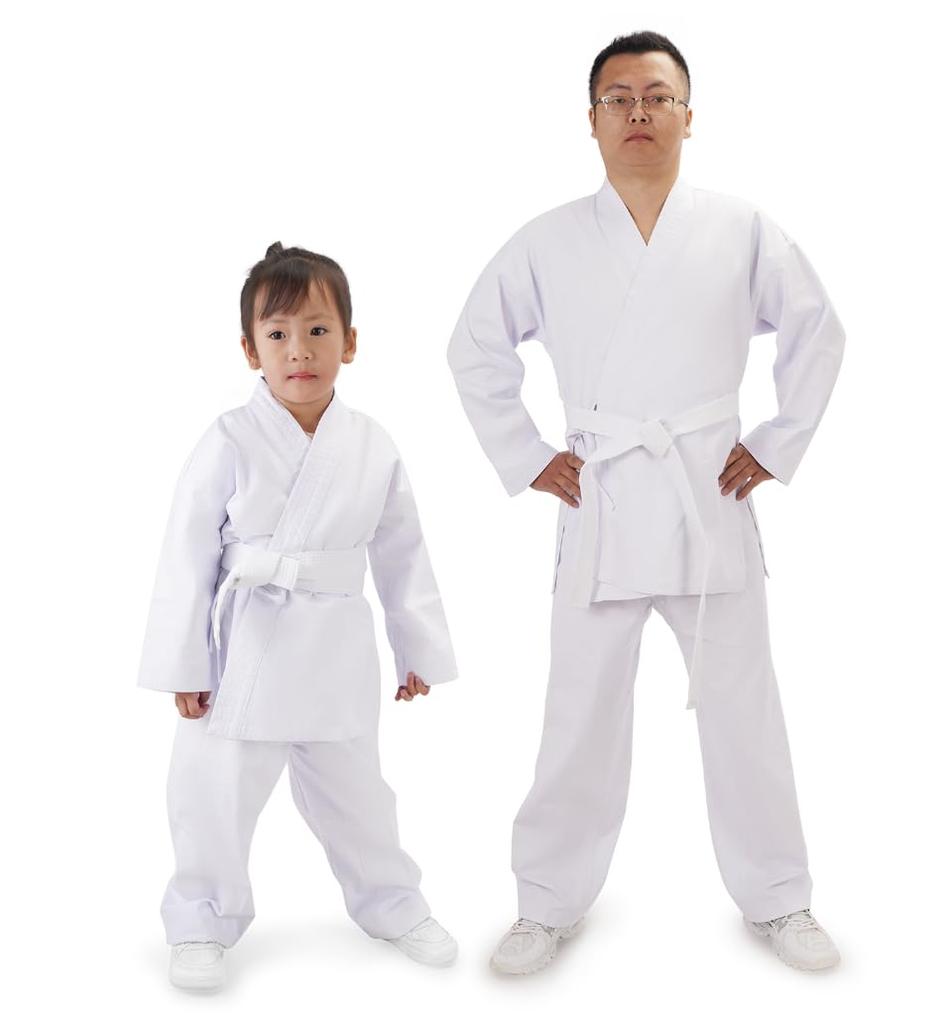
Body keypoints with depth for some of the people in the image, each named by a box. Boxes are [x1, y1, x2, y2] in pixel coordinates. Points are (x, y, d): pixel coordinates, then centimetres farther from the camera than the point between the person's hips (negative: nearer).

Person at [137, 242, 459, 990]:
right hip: (246, 653, -2)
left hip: (338, 655, 3)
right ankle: (204, 922, 30)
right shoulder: (231, 443, -12)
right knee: (217, 796, 8)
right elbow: (188, 558, -8)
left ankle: (392, 905, 39)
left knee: (354, 793, 18)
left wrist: (421, 650, 10)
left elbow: (403, 557, 6)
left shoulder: (374, 448, -2)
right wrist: (183, 664, -8)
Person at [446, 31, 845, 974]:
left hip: (712, 503, 1)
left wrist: (780, 444, 6)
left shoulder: (742, 231, 3)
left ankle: (777, 901, 24)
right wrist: (523, 460, 5)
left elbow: (818, 332, 12)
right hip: (599, 507, 0)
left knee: (743, 710, 8)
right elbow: (474, 348, 11)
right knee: (581, 717, 5)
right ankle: (550, 904, 21)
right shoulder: (548, 243, 3)